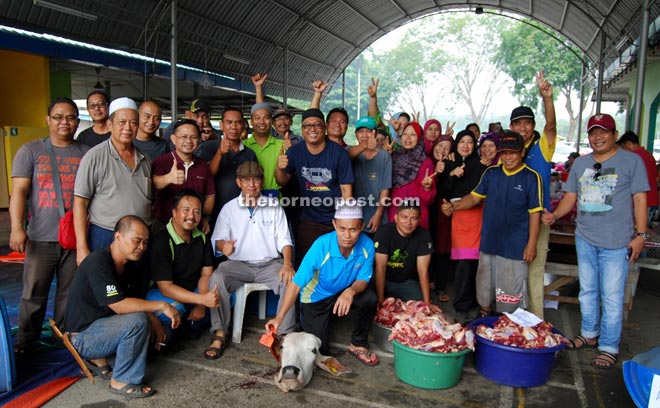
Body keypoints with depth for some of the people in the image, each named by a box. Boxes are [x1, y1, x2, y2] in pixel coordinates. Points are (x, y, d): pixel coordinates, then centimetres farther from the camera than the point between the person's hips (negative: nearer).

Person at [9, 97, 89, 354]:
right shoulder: (31, 151, 3)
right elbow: (19, 191, -4)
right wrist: (17, 227, -16)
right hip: (41, 237, -1)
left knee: (69, 292, 10)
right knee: (34, 292, 5)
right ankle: (25, 339, 21)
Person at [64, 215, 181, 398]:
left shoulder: (129, 265, 3)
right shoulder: (98, 264, -25)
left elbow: (135, 301, 7)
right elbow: (120, 306, -32)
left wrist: (155, 322, -10)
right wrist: (161, 306, -28)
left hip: (102, 323, 9)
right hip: (82, 336, -9)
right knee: (137, 321, -30)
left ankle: (99, 359, 10)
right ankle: (121, 382, -12)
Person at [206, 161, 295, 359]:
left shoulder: (274, 206, 8)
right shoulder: (229, 208, 8)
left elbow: (284, 239, 3)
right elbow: (217, 239, 0)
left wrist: (288, 263, -16)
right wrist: (223, 245, -26)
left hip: (270, 264, 0)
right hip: (238, 264, 0)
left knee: (292, 280, -29)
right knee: (216, 278, -29)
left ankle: (285, 334, -16)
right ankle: (219, 335, -19)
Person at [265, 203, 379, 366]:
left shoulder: (367, 245, -23)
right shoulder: (321, 246, -31)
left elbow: (363, 279, -12)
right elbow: (296, 284, -29)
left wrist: (351, 291, -37)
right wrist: (280, 317, -35)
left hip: (344, 294, 2)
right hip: (316, 298, -2)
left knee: (369, 298, -28)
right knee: (319, 349, -5)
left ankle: (358, 345, -1)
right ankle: (304, 322, 28)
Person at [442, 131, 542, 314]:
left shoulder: (531, 177, -7)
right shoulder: (491, 173, 5)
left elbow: (535, 213, -7)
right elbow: (475, 197, 5)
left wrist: (532, 243, -10)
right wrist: (453, 206, -12)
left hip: (515, 247, -4)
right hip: (489, 243, 5)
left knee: (512, 294, 4)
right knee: (485, 289, 18)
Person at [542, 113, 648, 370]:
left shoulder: (631, 161, -2)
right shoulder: (580, 163, 11)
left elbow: (639, 199, -4)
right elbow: (570, 197, 12)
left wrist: (640, 234, -9)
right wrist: (554, 216, -6)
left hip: (616, 242, -5)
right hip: (585, 239, 5)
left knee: (611, 296, 0)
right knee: (587, 291, 16)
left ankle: (609, 347, 12)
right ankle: (589, 335, 32)